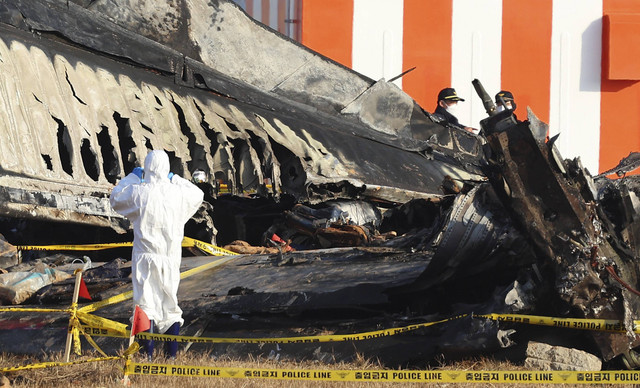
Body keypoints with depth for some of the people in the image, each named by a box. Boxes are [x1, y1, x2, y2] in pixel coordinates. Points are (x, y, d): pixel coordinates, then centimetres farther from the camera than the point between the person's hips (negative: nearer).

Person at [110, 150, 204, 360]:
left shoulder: (138, 193, -12)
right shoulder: (178, 193, -6)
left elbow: (115, 198, 8)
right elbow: (197, 194, 17)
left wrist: (132, 177, 17)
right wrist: (174, 179, 21)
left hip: (145, 257, -2)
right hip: (170, 258, 2)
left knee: (145, 305, 2)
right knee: (170, 305, 12)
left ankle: (147, 355, -1)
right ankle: (172, 354, 13)